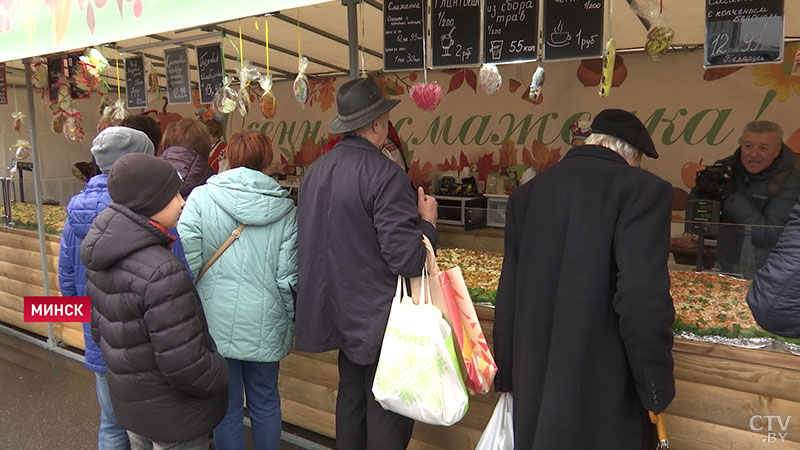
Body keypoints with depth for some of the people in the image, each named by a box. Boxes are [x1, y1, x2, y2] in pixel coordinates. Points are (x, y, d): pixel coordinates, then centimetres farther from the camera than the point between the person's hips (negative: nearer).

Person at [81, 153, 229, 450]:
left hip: (128, 400, 8)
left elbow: (98, 326, 7)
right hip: (171, 413, -8)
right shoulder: (162, 272, -33)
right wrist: (221, 374, -11)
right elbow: (185, 366, -30)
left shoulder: (101, 258, -5)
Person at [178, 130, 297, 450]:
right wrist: (291, 322, 8)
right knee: (265, 402, 19)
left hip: (217, 320, -1)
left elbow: (187, 263, -11)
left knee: (226, 405, 15)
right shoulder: (285, 207, -5)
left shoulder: (201, 198, -8)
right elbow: (288, 276, -5)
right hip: (265, 324, 1)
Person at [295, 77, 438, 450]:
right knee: (388, 417, 6)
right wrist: (427, 222, -5)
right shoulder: (385, 174, -20)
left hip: (342, 314, 8)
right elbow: (408, 260, -23)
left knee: (351, 398, 22)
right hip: (380, 318, -7)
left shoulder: (315, 171, 3)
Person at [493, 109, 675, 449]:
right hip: (602, 395, -5)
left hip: (532, 383, 5)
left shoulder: (527, 192, 5)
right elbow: (643, 302, -21)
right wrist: (657, 389, -8)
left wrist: (506, 376, 16)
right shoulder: (641, 189, -12)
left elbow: (508, 297, 7)